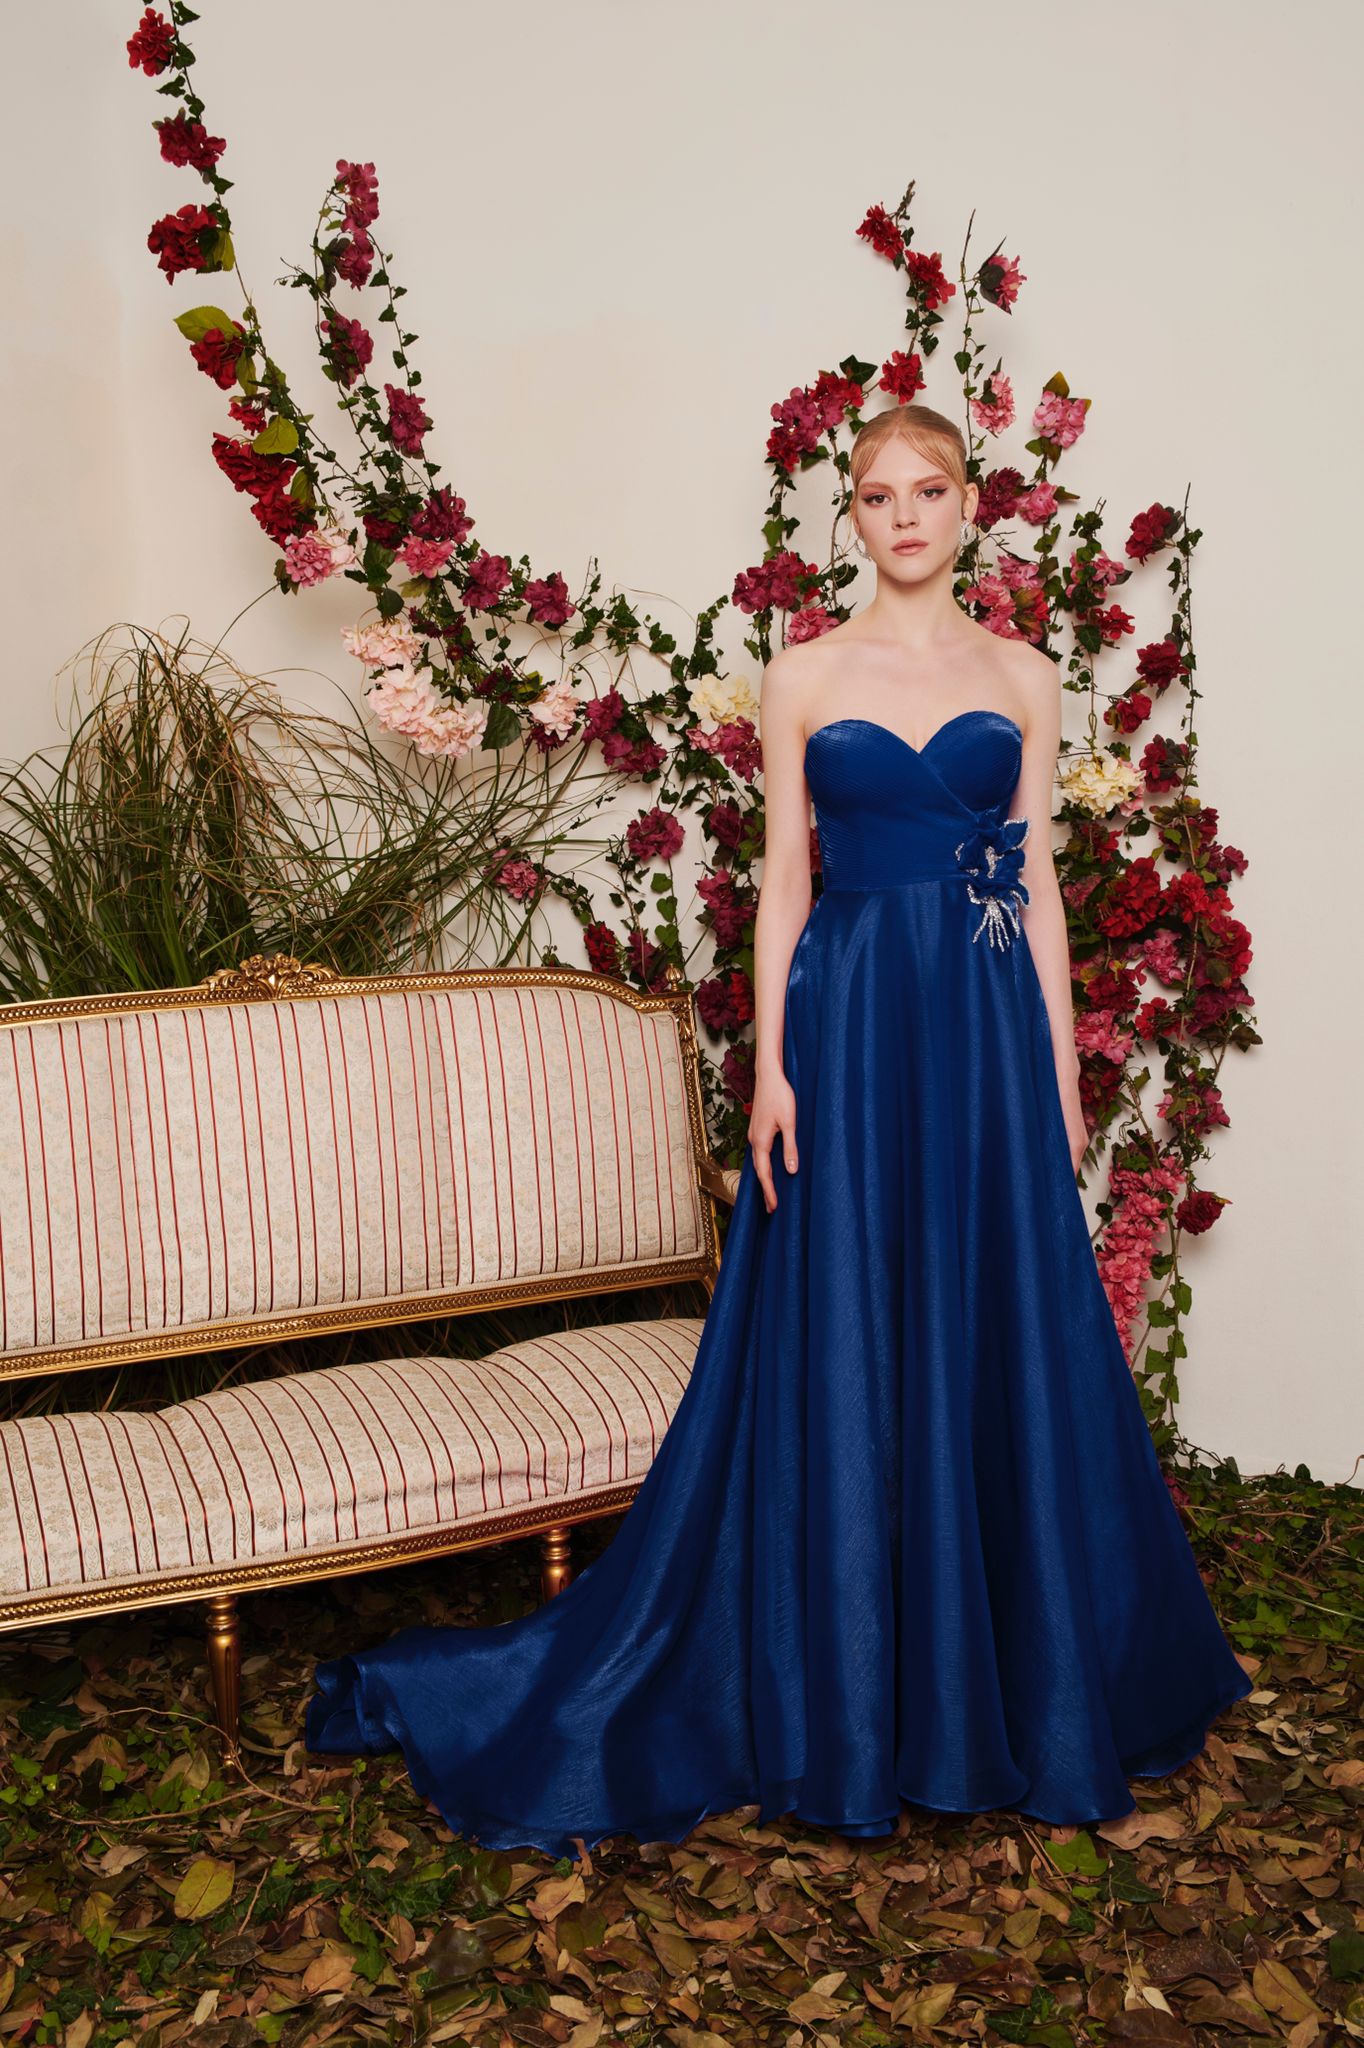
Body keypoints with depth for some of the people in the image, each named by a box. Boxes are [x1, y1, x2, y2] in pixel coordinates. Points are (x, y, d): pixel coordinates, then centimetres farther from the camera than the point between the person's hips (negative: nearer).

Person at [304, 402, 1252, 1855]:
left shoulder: (1024, 678, 9)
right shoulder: (802, 679, 5)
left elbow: (1039, 883, 7)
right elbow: (784, 880, 3)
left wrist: (1061, 1073, 3)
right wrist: (770, 1062, -6)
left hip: (987, 1034, 2)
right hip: (850, 1026, -1)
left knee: (998, 1344, 7)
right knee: (839, 1356, 3)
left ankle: (1014, 1676, 27)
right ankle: (844, 1698, 20)